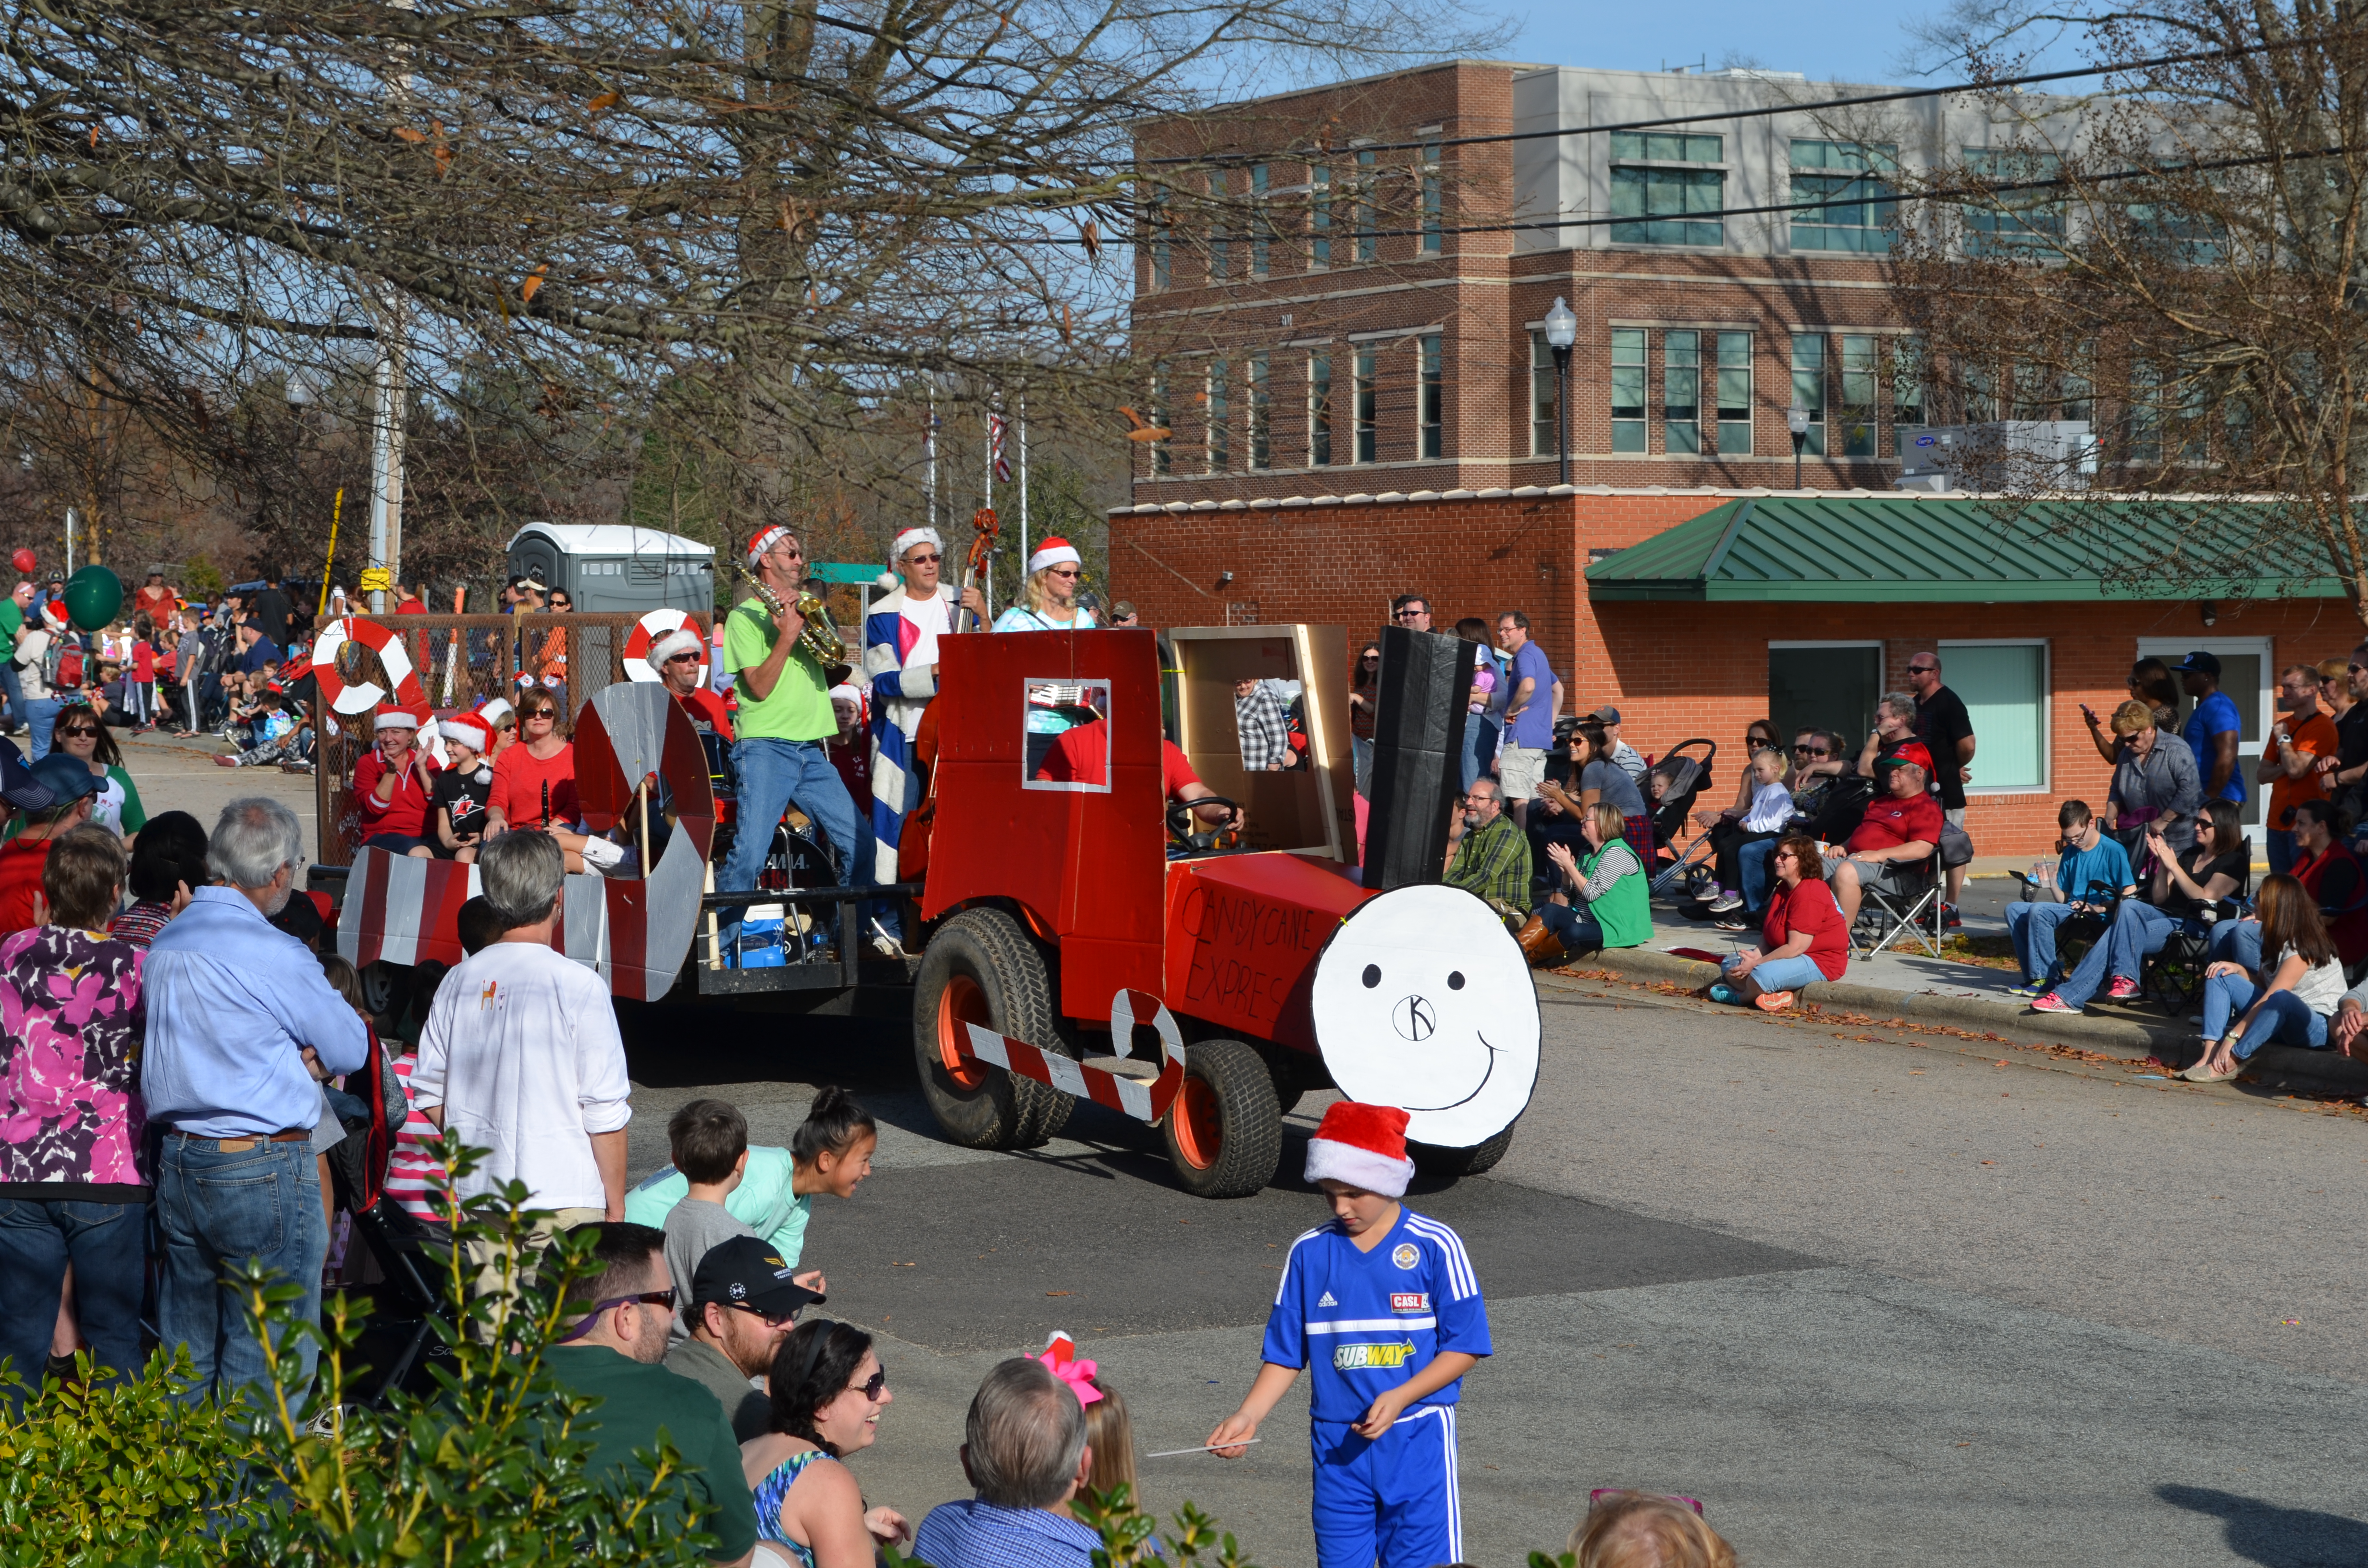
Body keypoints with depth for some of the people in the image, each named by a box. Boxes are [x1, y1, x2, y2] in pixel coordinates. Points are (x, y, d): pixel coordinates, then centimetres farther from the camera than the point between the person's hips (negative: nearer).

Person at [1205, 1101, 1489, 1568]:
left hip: (1418, 1441, -3)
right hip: (1337, 1444, 3)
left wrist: (1399, 1398, -18)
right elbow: (1285, 1354, 7)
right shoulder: (1309, 1253, 3)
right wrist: (1248, 1415, -8)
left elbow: (1464, 1346, -6)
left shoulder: (1436, 1247, -6)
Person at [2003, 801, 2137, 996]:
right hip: (2072, 911, 8)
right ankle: (2034, 977, -10)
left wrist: (2099, 908, -19)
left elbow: (2130, 895, -9)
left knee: (2038, 910, -28)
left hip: (2100, 916, -8)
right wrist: (2052, 884, -3)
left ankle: (2045, 978, -20)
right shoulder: (2070, 852, 16)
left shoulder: (2113, 851, -5)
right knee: (2014, 910, -4)